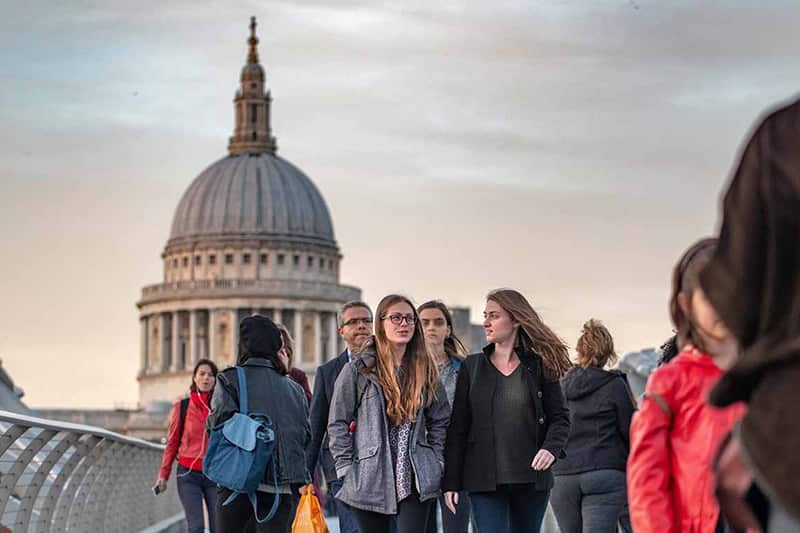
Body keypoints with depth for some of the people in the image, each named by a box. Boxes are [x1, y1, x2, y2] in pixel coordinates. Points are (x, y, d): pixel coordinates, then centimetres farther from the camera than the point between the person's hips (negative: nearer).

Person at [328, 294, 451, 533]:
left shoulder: (425, 370, 8)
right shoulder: (357, 370, -1)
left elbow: (440, 421, 15)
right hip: (369, 483, -1)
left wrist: (435, 461, 5)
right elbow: (338, 424, 0)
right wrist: (346, 468, -5)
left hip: (415, 482, 1)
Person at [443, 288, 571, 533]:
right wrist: (451, 482, 0)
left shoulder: (539, 367, 4)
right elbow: (457, 429, 5)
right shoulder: (472, 367, 6)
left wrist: (551, 448, -17)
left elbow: (559, 417, 5)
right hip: (484, 480, 0)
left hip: (531, 478, 1)